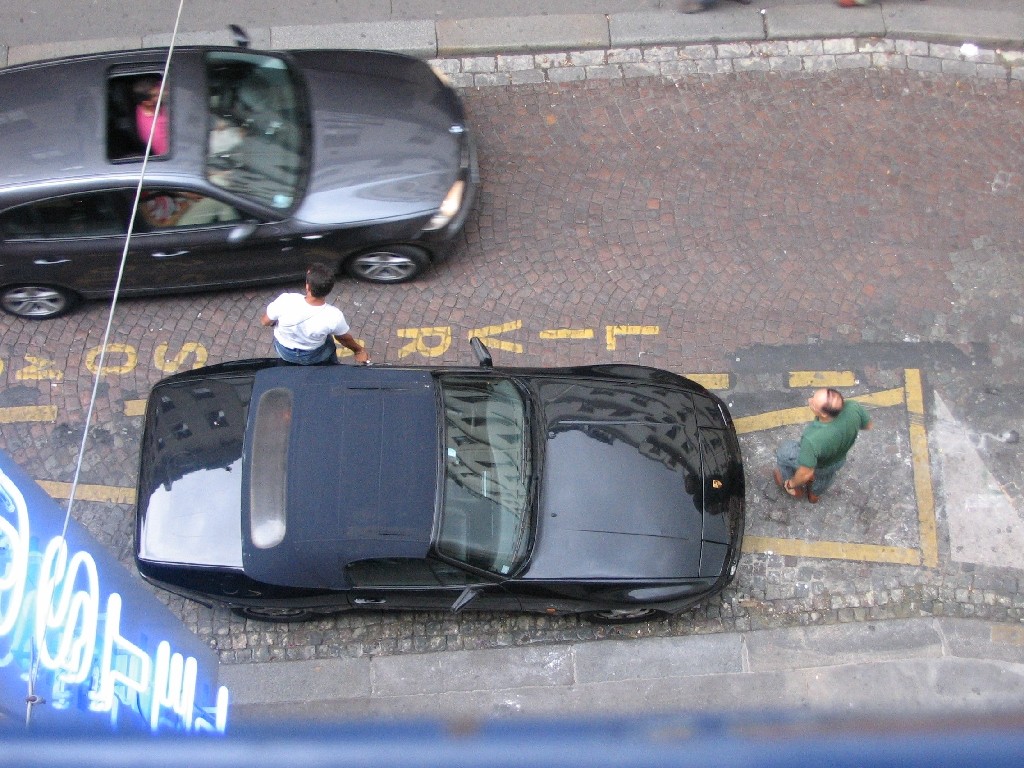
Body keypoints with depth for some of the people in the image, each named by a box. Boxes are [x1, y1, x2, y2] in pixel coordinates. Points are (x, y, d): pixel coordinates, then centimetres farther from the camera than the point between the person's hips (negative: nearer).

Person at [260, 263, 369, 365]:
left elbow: (265, 322, -16)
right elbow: (345, 338, -11)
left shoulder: (285, 301, -36)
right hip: (314, 357, 0)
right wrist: (359, 350, 11)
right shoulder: (334, 316, -33)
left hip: (284, 352, 0)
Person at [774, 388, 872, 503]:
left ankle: (796, 489, 47)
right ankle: (815, 492, 65)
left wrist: (792, 484, -13)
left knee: (784, 450, 26)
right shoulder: (853, 408, -35)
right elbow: (868, 425, -13)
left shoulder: (813, 439, -47)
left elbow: (806, 474, -32)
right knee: (827, 472, 37)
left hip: (813, 463, -4)